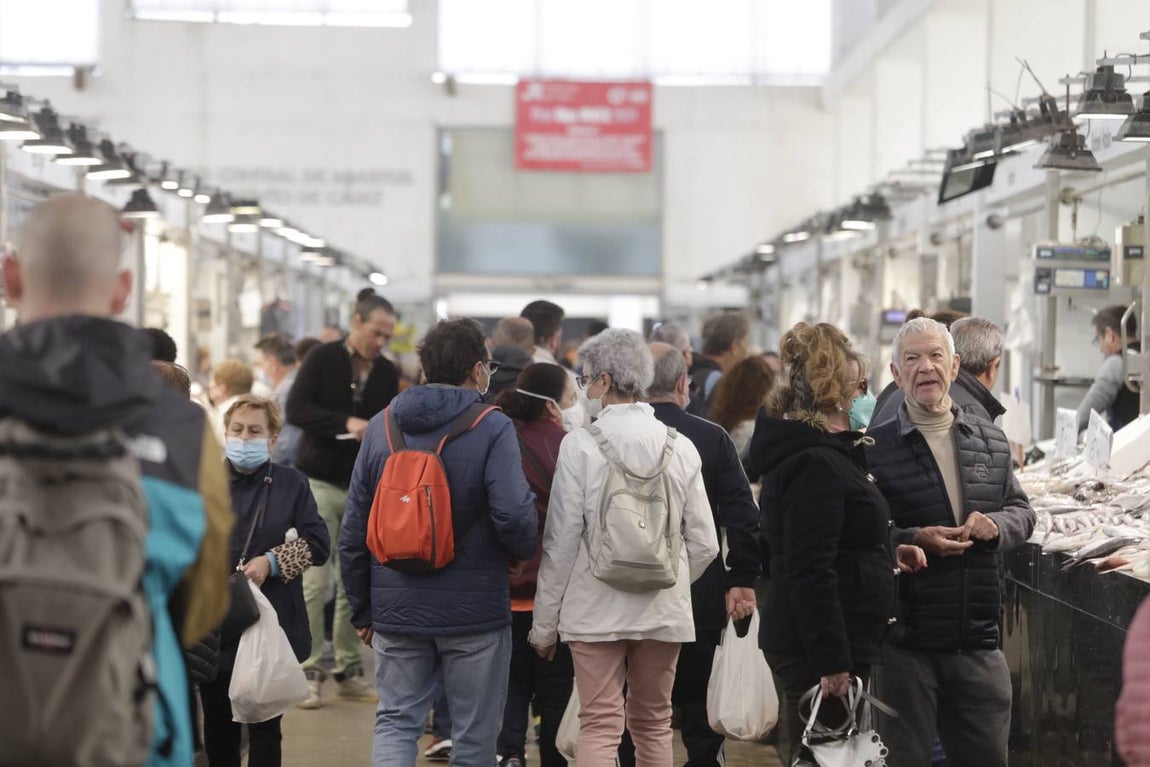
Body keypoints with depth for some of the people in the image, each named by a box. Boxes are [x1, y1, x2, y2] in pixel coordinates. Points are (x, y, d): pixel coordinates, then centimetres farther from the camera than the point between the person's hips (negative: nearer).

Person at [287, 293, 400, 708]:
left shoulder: (387, 372, 10)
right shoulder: (323, 359, -3)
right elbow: (296, 409, -12)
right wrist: (346, 423, -21)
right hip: (320, 482, -4)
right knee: (315, 583, -6)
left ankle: (348, 670, 13)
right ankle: (309, 673, -1)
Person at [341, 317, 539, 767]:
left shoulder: (382, 427, 4)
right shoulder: (492, 429, -10)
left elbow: (353, 531, 6)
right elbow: (514, 516, -21)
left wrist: (362, 610, 14)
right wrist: (526, 554, 3)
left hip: (397, 611, 3)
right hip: (474, 612, -3)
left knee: (395, 722, 12)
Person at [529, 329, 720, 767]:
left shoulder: (580, 445, -10)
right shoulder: (680, 447, 0)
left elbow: (562, 542, -8)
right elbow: (704, 544, 3)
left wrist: (544, 623, 0)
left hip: (596, 610, -3)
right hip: (664, 612, 3)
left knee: (600, 726, -1)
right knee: (654, 723, 16)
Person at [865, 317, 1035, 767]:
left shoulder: (991, 440, 10)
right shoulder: (873, 450, -5)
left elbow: (1022, 511, 18)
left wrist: (997, 524, -4)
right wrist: (914, 541, -21)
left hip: (979, 641, 4)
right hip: (905, 643, -4)